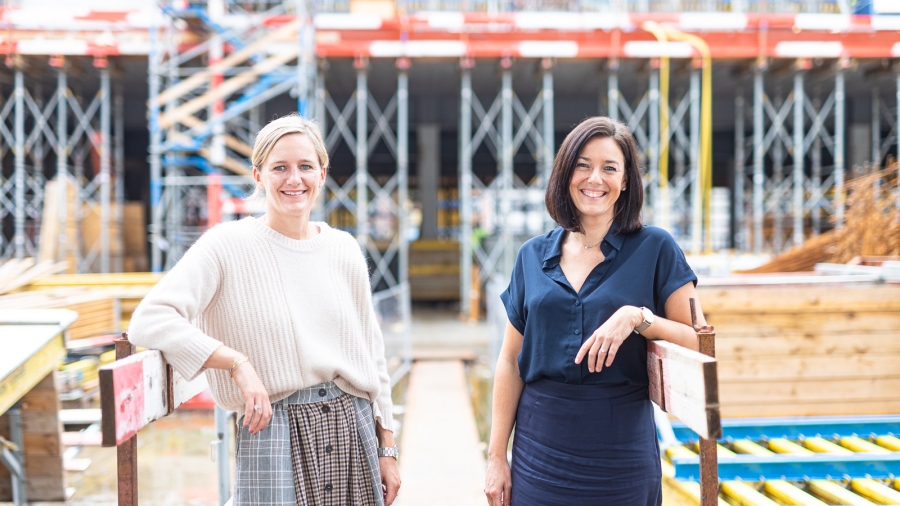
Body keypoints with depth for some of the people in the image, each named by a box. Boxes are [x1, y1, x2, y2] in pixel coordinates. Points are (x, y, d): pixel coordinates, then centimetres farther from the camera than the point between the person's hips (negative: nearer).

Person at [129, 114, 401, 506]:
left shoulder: (344, 249, 8)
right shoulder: (229, 245, -5)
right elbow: (149, 320, -15)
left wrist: (387, 448, 12)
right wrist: (238, 364, -22)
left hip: (352, 429, 4)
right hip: (273, 433, -4)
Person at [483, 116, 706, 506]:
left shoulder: (655, 249, -3)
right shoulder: (533, 256, 5)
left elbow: (699, 343, -5)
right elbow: (510, 362, 6)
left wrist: (638, 317, -21)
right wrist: (496, 456, 4)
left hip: (621, 451, -2)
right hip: (541, 447, 2)